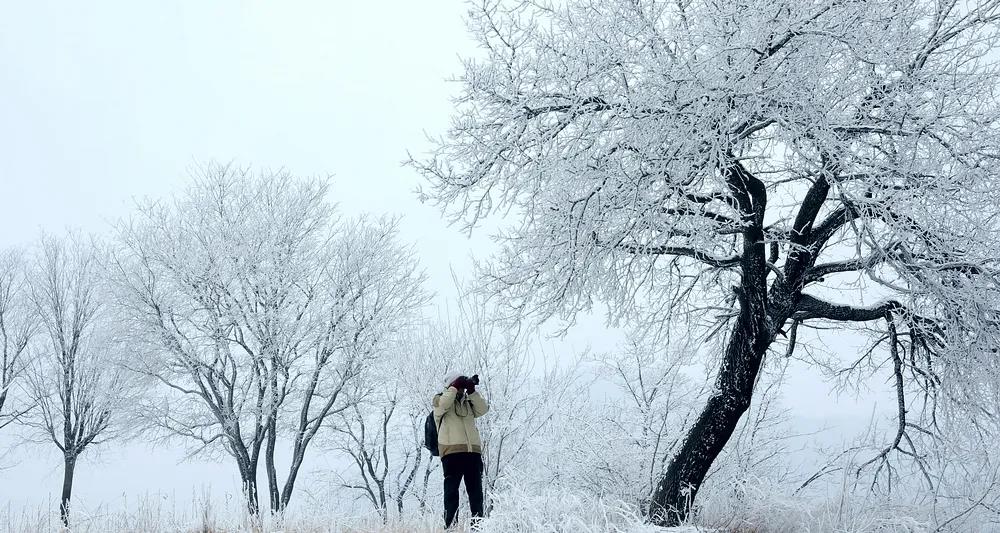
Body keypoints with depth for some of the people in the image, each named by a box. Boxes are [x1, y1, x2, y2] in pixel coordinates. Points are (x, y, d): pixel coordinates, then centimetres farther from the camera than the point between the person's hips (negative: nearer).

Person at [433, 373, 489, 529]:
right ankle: (450, 525, -3)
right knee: (451, 490, -3)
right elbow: (442, 404, -13)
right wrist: (455, 387, -9)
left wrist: (472, 391, -2)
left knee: (476, 490, 5)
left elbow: (483, 409, 6)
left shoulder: (468, 402, 22)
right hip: (451, 452, -5)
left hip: (473, 451, 5)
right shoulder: (440, 399, 10)